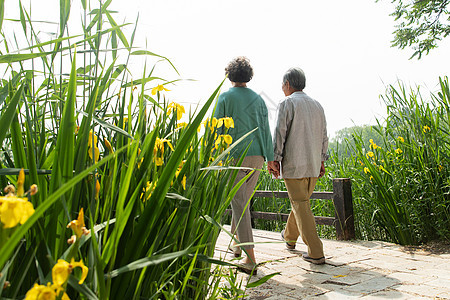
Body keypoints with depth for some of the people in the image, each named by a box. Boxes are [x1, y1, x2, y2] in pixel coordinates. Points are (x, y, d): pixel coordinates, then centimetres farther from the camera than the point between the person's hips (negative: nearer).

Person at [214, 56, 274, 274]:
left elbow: (218, 130, -5)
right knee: (243, 200, 21)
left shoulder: (225, 97, -2)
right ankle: (236, 242, 35)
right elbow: (265, 130, 8)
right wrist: (270, 159, 10)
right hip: (257, 157, 5)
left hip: (235, 156, -5)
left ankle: (251, 260, -8)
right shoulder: (258, 99, 10)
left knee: (240, 205, -5)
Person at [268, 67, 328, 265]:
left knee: (301, 205, -3)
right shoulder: (317, 105, 14)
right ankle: (289, 237, 40)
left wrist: (273, 159, -9)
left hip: (294, 163, -7)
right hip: (313, 165, 7)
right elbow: (324, 136, 15)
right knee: (301, 200, 20)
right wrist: (321, 161, 20)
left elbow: (280, 133, -13)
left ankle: (316, 253, -5)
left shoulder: (287, 103, -7)